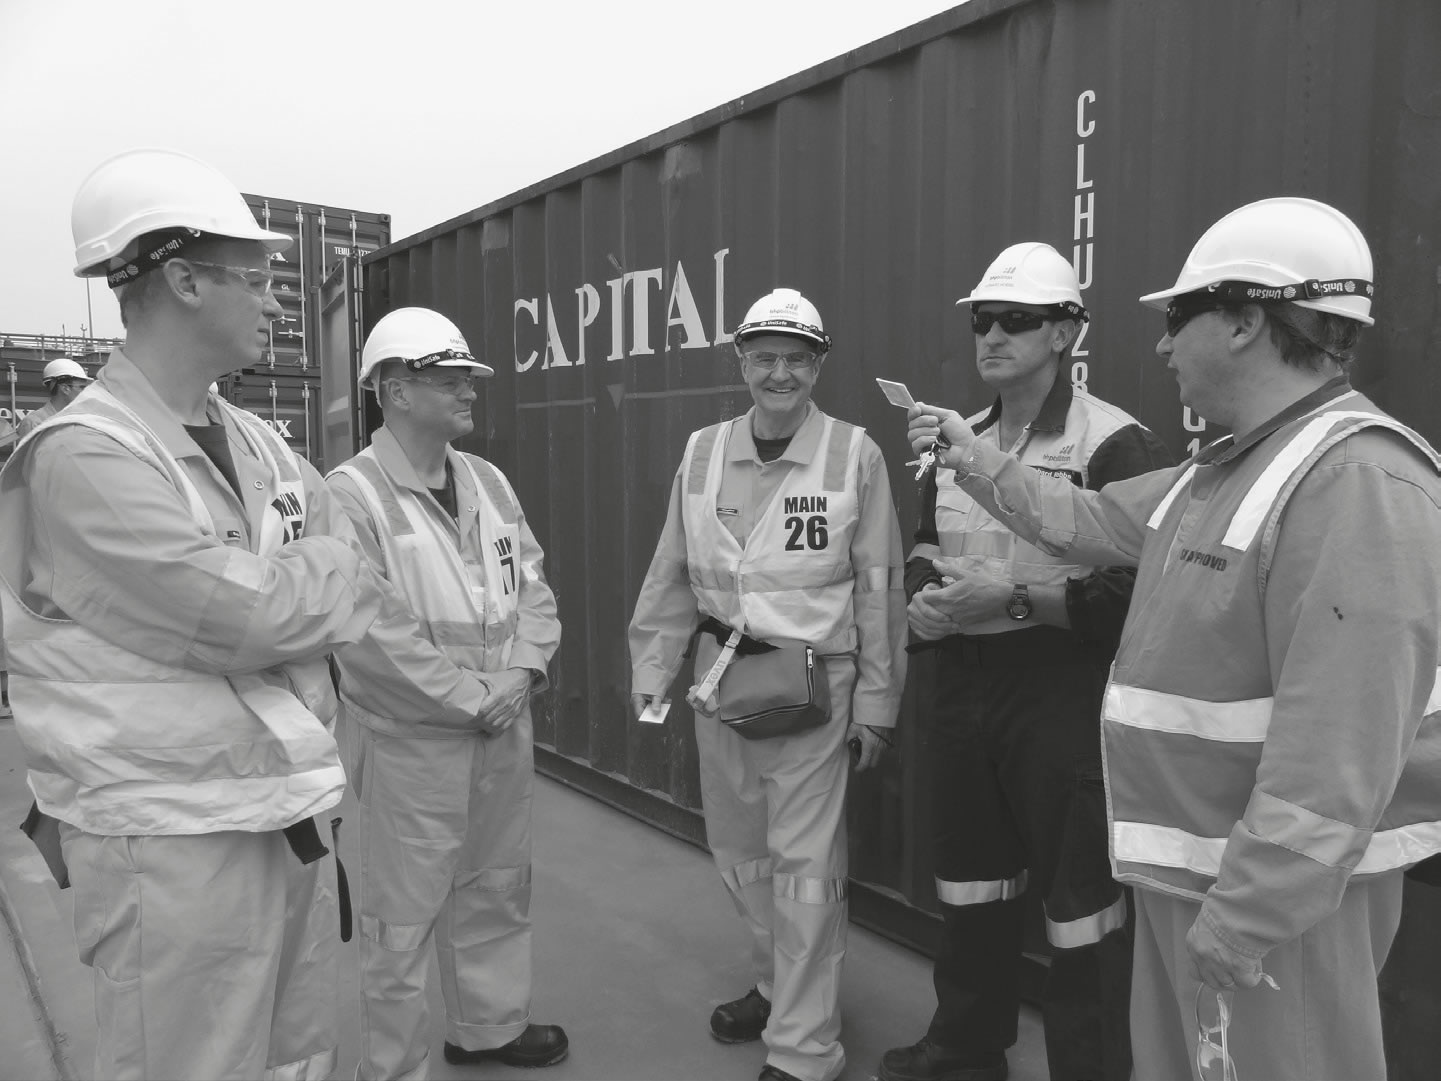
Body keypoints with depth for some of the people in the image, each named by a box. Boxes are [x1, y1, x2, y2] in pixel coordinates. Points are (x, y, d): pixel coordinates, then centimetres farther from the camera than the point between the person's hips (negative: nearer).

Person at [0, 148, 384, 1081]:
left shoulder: (258, 443, 8)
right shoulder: (84, 457, -17)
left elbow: (360, 580, 8)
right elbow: (258, 615, -23)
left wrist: (279, 586, -10)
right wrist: (319, 572, -3)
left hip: (292, 818, 7)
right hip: (177, 845, -7)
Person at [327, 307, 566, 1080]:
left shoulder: (487, 480, 7)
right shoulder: (352, 494, -14)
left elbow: (532, 582, 9)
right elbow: (371, 631, -20)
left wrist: (522, 670, -6)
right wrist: (469, 697, -16)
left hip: (504, 730, 7)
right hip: (411, 741, -7)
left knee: (496, 893, 21)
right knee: (403, 919, 6)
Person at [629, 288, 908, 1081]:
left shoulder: (855, 456, -8)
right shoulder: (702, 454, 3)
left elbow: (878, 589, -5)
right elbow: (672, 576, 8)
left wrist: (875, 703, -4)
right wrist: (650, 671, 6)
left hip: (811, 682, -5)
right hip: (719, 675, 5)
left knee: (804, 865, 1)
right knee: (737, 850, 19)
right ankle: (775, 986, 43)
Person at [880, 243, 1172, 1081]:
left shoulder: (1113, 443, -12)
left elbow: (1139, 587, -18)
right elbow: (927, 545, 20)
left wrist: (1015, 599, -22)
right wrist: (925, 596, -1)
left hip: (1063, 696, -7)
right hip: (964, 688, 8)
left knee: (1079, 896, 4)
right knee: (970, 882, 20)